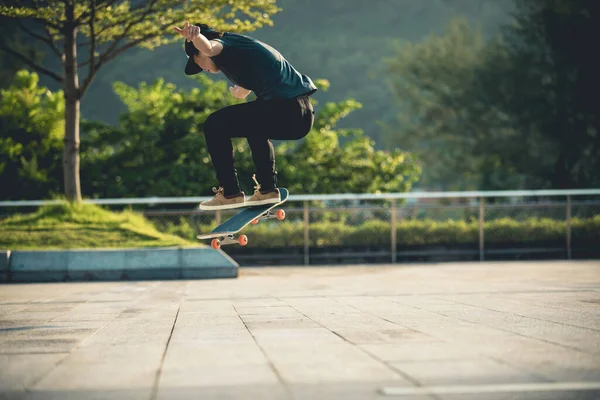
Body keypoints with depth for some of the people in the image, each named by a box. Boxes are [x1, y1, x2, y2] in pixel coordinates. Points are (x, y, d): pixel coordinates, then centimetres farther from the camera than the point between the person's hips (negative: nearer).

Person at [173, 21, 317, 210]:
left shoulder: (225, 44, 4)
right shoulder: (241, 46, 31)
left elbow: (208, 47, -25)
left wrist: (194, 36, -47)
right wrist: (233, 90, 75)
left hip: (284, 110, -10)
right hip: (304, 115, 10)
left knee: (215, 125, -1)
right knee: (254, 124, 36)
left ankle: (230, 192, 1)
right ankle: (267, 189, 28)